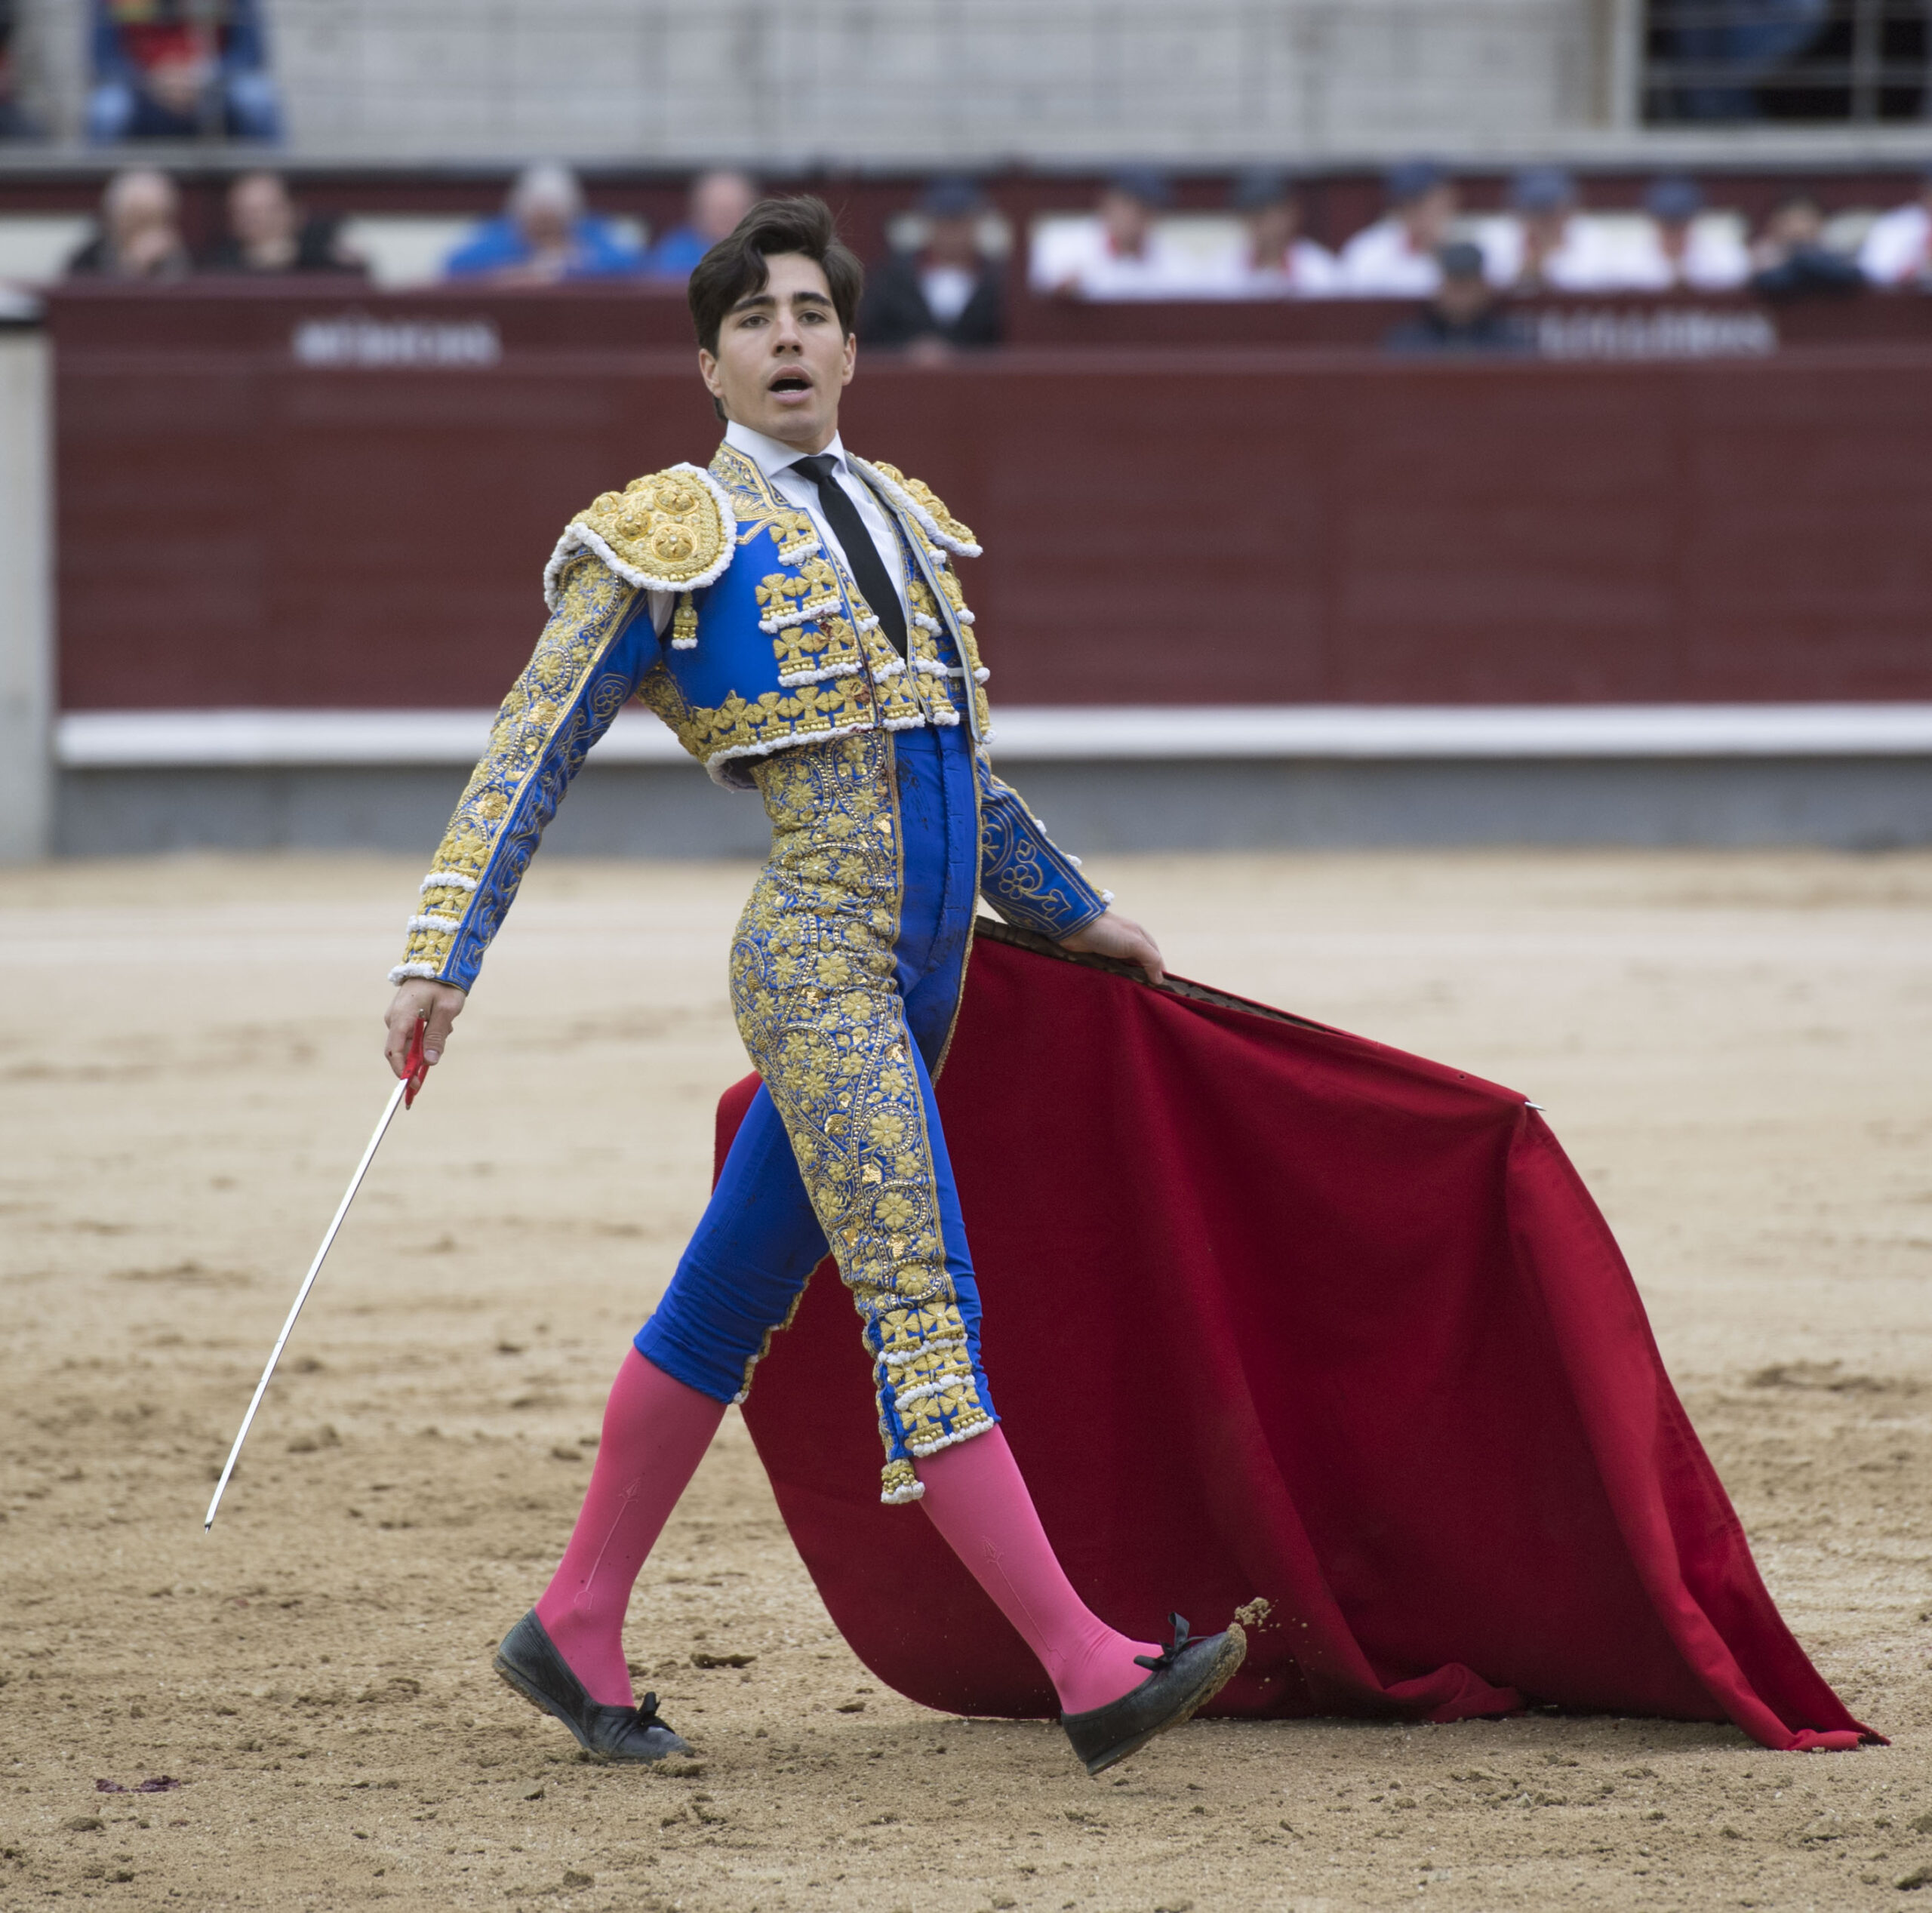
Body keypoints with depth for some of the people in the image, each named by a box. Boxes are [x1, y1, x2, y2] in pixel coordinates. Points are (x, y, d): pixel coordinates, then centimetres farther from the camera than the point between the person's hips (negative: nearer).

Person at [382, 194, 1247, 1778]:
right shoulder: (673, 537, -2)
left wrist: (1077, 915, 36)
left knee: (734, 1301, 13)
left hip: (920, 976, 7)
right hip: (818, 962, -7)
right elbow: (529, 758, -3)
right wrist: (442, 957, -12)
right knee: (923, 1308, -14)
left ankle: (575, 1636, 24)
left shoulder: (900, 520, 17)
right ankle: (1091, 1674, -21)